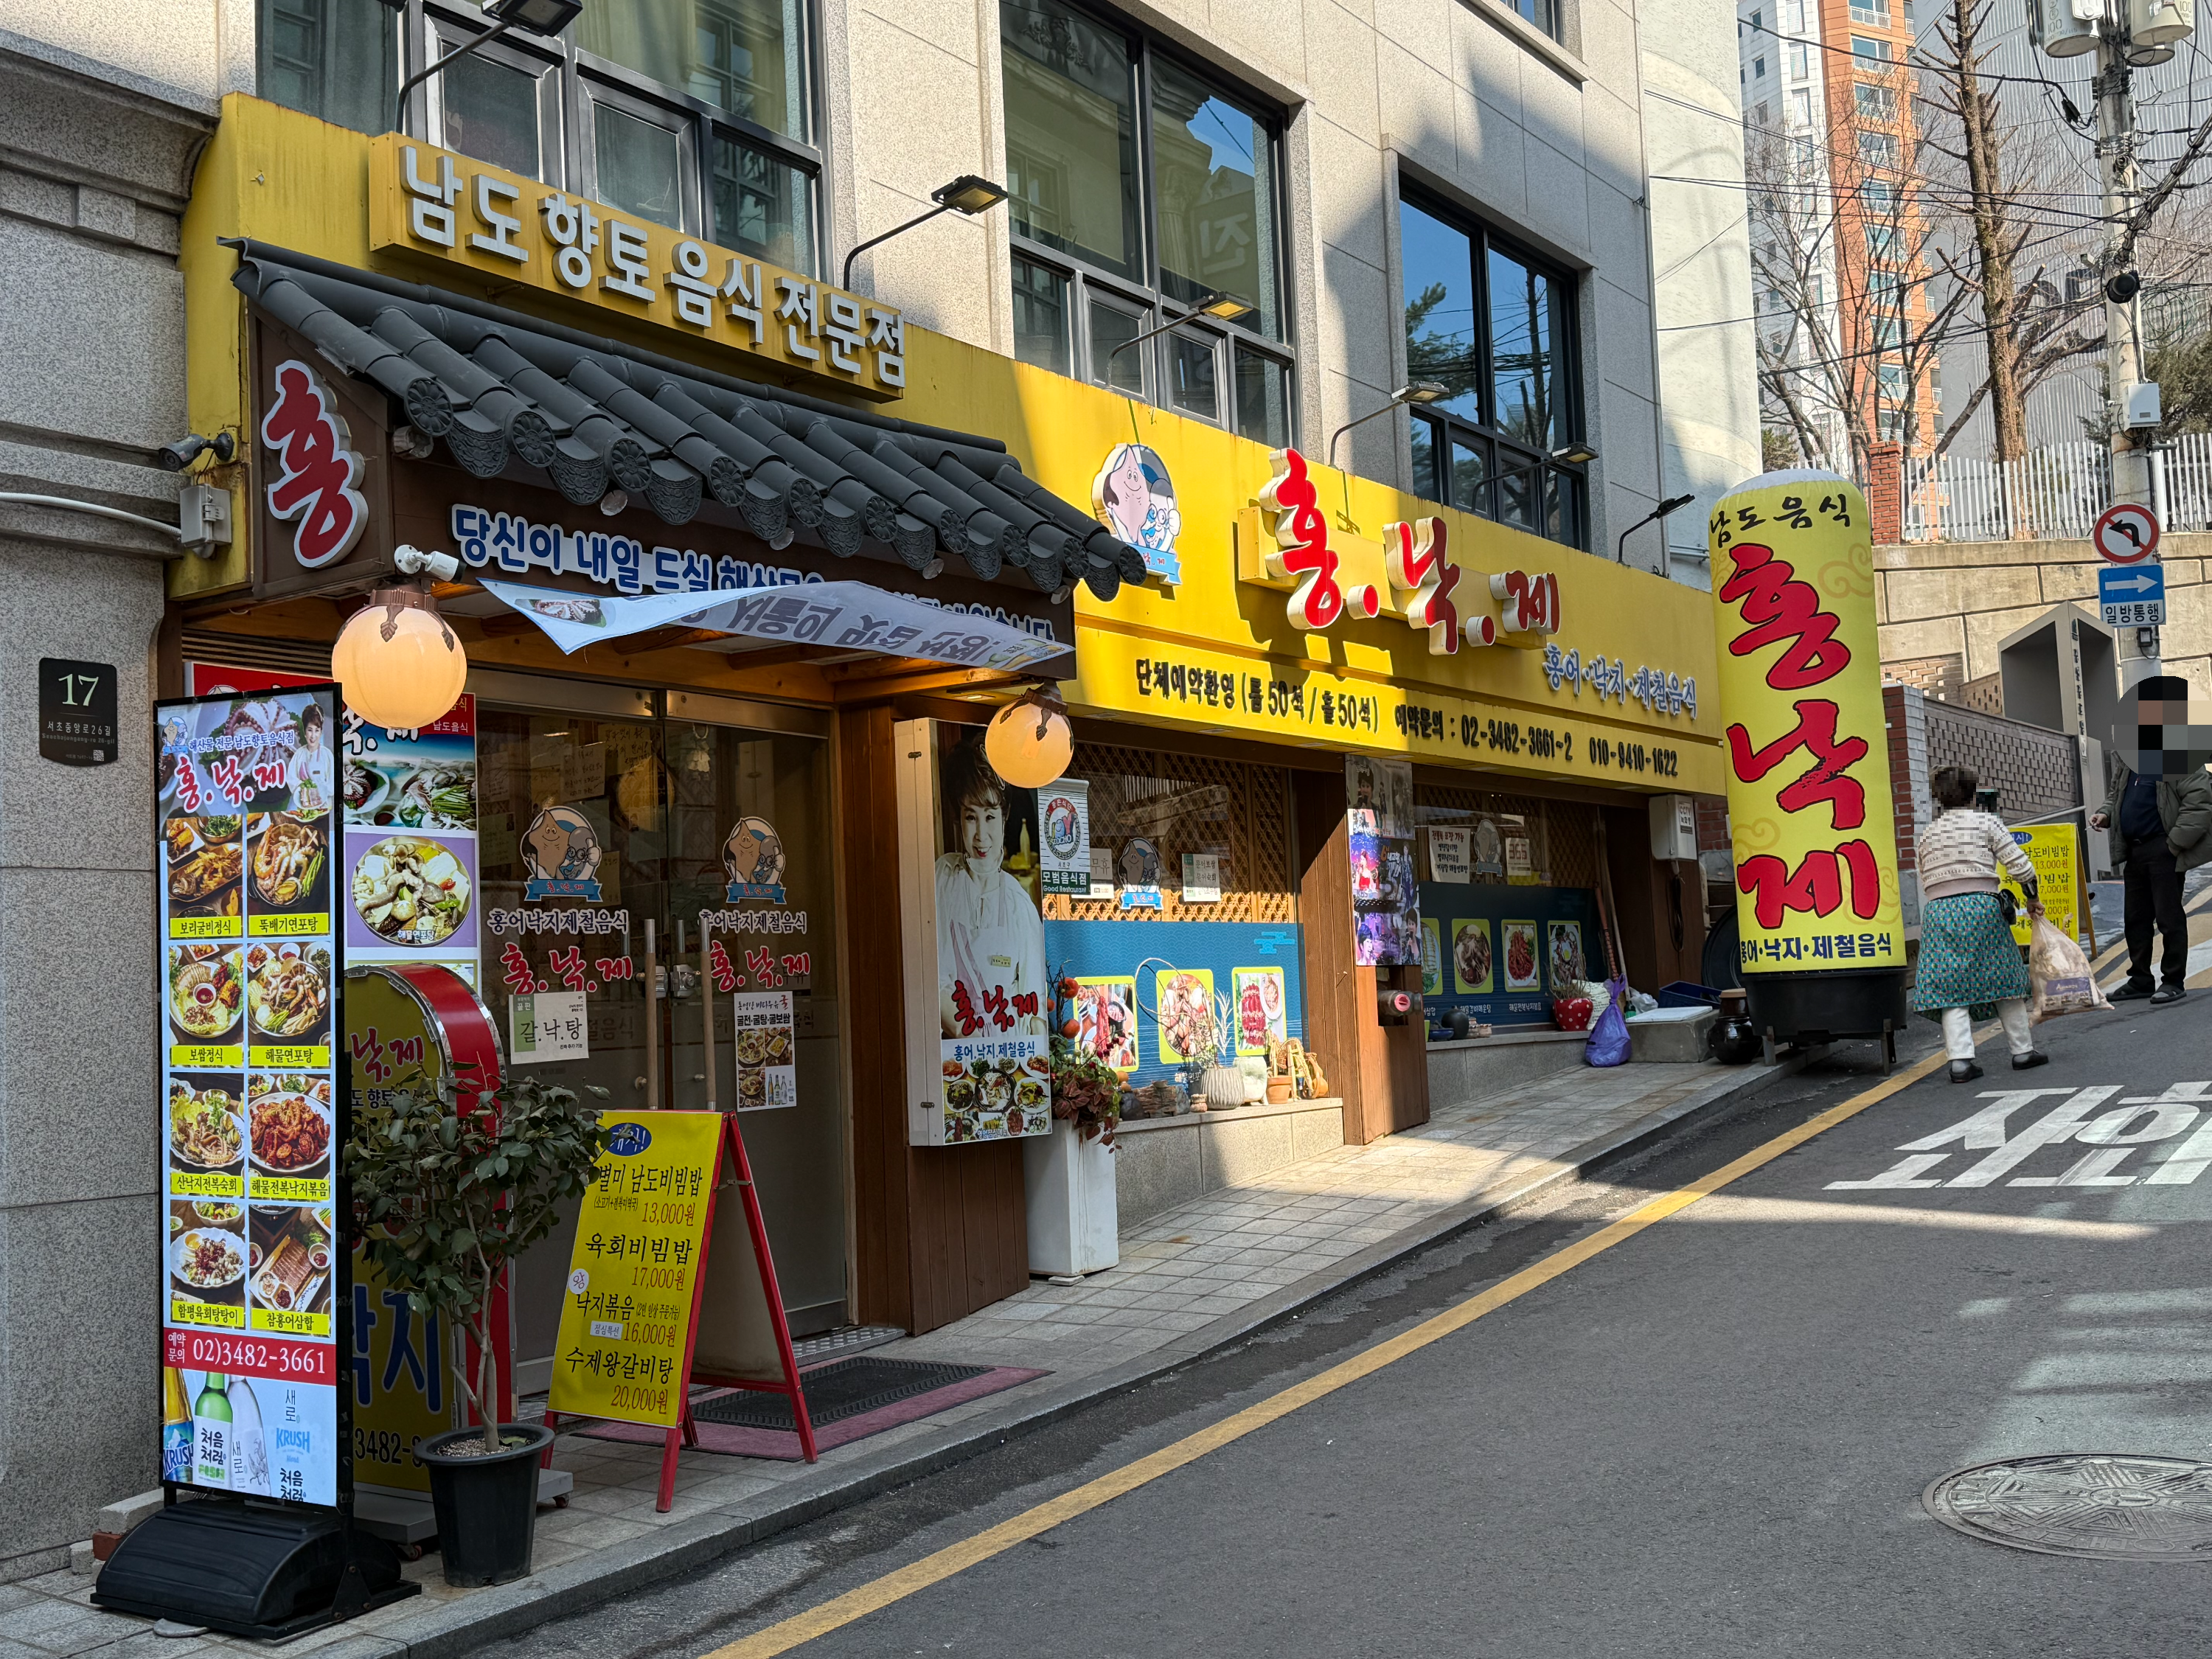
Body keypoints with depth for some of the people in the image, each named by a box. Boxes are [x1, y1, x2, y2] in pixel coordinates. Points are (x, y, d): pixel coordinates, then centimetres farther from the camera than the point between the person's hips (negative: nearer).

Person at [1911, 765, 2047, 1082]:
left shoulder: (1928, 834, 15)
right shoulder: (1986, 822, 6)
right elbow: (2019, 866, 1)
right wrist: (2032, 899, 14)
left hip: (1937, 911, 2)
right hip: (1980, 907, -2)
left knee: (1950, 985, -1)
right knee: (2002, 977, 11)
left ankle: (1960, 1059, -11)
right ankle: (2023, 1050, 19)